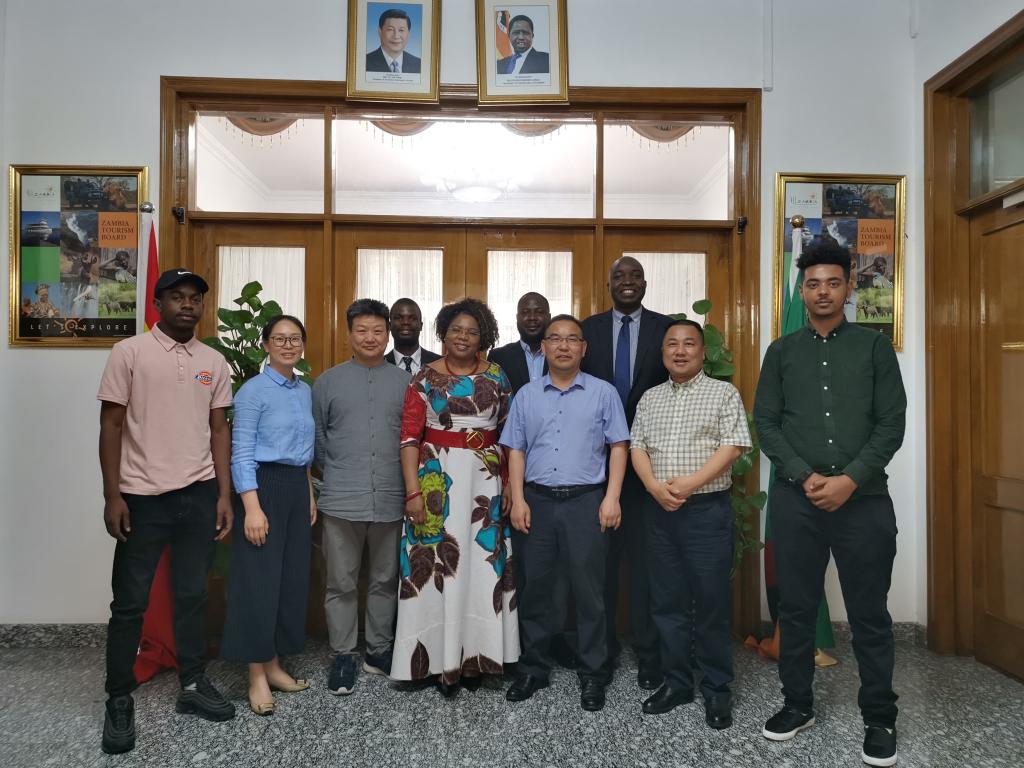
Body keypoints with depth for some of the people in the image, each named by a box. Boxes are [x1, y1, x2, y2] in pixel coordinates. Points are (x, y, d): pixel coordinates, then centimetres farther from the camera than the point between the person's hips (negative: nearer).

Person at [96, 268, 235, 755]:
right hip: (142, 496, -3)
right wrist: (112, 496, -8)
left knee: (192, 595, 13)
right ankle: (119, 701, 22)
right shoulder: (129, 353, -3)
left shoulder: (214, 362, 7)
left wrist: (224, 494, 5)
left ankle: (192, 685, 28)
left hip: (198, 495, 3)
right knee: (130, 603, 6)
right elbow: (111, 426, -4)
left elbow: (219, 429, 9)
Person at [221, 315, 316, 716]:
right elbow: (241, 453, -12)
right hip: (264, 487, -7)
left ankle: (274, 665, 22)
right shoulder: (253, 390, -8)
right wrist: (252, 507, -18)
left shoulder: (306, 391, 12)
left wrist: (310, 495, 16)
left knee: (293, 577, 9)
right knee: (259, 581, -3)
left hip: (297, 488, 7)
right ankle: (256, 677, 8)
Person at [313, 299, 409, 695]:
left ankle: (379, 651, 27)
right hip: (342, 499, -1)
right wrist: (335, 470, 7)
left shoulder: (404, 382, 5)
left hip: (390, 499, 1)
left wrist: (408, 479, 4)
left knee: (385, 580, 12)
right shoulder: (328, 381, 6)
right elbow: (316, 436, 10)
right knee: (341, 582, 6)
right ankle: (342, 655, 20)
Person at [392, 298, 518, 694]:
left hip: (486, 482, 2)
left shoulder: (496, 377, 7)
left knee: (482, 566, 6)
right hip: (437, 481, -2)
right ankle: (440, 658, 15)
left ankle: (474, 655, 20)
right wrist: (413, 491, -11)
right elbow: (410, 437, -4)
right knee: (438, 565, 2)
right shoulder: (425, 379, 1)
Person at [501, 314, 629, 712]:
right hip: (536, 502, 2)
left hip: (586, 502, -2)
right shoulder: (526, 396, 9)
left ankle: (592, 674, 19)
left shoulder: (603, 393, 3)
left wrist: (612, 498, -7)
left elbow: (618, 447, 1)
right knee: (534, 588, 10)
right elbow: (515, 451, 8)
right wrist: (518, 500, 0)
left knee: (589, 591, 4)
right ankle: (533, 668, 25)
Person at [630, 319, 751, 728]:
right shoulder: (649, 398, 13)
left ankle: (717, 689, 16)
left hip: (707, 509, -4)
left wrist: (689, 483, -16)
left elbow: (732, 446, -9)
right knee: (667, 601, 10)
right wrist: (655, 486, -9)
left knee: (712, 601, 1)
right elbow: (637, 446, 8)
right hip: (660, 510, 4)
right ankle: (676, 682, 23)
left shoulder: (724, 393, 1)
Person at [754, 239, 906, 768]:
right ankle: (798, 704, 26)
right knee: (796, 608, 10)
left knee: (870, 614, 7)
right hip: (795, 499, 1)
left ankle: (879, 719, 23)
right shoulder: (782, 352, 8)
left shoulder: (875, 347, 5)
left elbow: (892, 423, -1)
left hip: (864, 499, -1)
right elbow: (765, 423, 2)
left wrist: (851, 480, -13)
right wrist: (806, 477, -10)